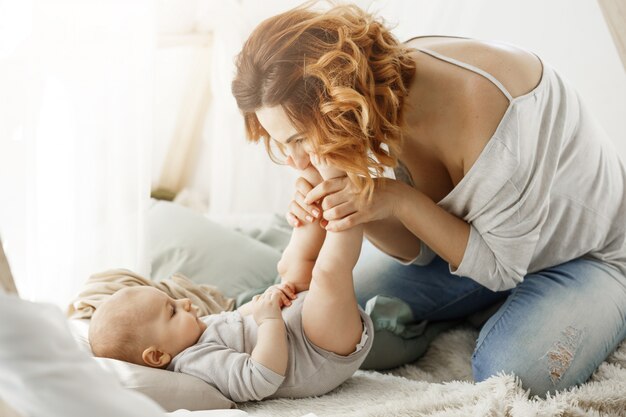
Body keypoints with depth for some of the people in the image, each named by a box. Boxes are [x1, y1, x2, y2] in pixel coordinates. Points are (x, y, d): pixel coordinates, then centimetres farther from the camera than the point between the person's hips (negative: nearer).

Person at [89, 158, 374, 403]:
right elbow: (262, 380, -37)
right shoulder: (197, 362, -27)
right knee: (329, 271, -29)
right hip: (327, 356, -10)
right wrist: (270, 319, -31)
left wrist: (266, 299, 3)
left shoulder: (192, 334, 4)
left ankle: (316, 174, 7)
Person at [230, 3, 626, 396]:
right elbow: (419, 250, -8)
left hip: (591, 255, -6)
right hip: (475, 243, 6)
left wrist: (400, 202, -34)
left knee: (514, 371, -31)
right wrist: (364, 214, -29)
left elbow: (501, 267, -25)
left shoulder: (489, 120, -40)